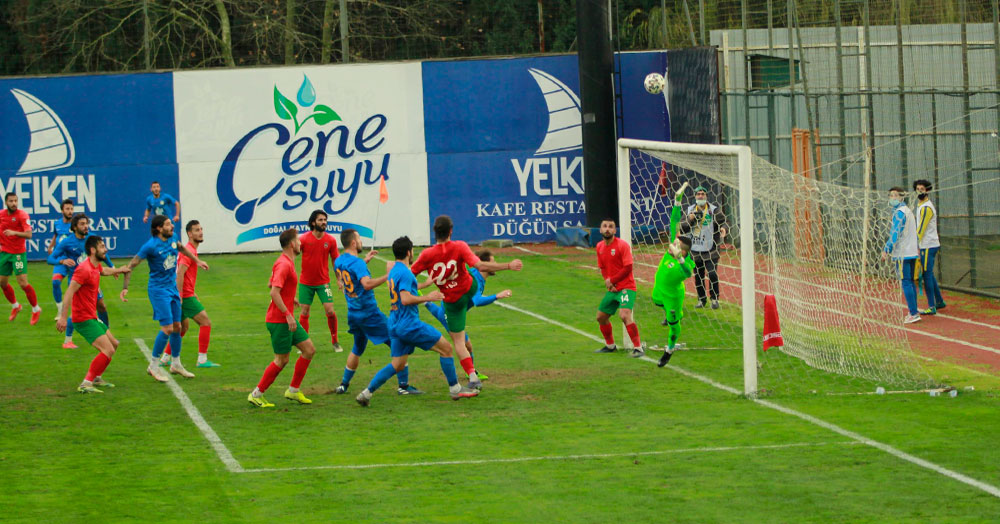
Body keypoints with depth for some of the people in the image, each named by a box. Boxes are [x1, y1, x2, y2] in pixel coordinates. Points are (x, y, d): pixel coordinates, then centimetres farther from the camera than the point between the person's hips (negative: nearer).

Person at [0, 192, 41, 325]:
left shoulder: (22, 215, -13)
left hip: (18, 253, -6)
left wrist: (14, 233, -36)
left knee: (23, 283, -11)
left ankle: (36, 309, 6)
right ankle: (15, 306, 34)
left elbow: (28, 234, -22)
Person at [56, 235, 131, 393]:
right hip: (84, 319, -10)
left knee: (113, 344, 22)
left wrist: (119, 270, 50)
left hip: (92, 317, 10)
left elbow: (104, 271, 38)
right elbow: (70, 292, -26)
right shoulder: (84, 269, -20)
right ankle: (86, 384, -16)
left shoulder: (96, 266, 10)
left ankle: (97, 378, 30)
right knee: (108, 351, -17)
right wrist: (63, 317, -31)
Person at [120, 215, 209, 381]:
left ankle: (176, 364, 26)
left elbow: (181, 248, 26)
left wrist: (197, 260, 32)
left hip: (172, 287, 7)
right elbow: (131, 265, -15)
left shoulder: (173, 238, 1)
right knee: (167, 328, -12)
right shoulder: (151, 246, -19)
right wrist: (125, 287, -20)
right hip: (158, 289, -7)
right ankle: (153, 366, 1)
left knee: (177, 327, 11)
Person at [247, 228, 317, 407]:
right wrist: (288, 315, -27)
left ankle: (293, 391, 16)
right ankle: (256, 395, 7)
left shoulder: (286, 262, 13)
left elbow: (271, 284, 26)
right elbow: (274, 292, -28)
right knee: (282, 360, -3)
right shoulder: (284, 264, -19)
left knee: (309, 350, 9)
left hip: (287, 319, 10)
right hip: (280, 320, -10)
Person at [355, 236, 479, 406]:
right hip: (409, 323, -9)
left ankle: (366, 393, 3)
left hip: (395, 324, 9)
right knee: (446, 348, 0)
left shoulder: (393, 269, 13)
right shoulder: (405, 272, -16)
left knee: (397, 365, 11)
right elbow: (406, 299, -26)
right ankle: (455, 389, 6)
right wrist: (427, 298, -17)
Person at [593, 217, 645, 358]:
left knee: (624, 315, -27)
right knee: (601, 317, 15)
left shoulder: (622, 245, -13)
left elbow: (628, 268, -16)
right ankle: (610, 346, 37)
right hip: (612, 288, 8)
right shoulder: (600, 246, 9)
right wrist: (607, 281, -4)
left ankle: (638, 347, -23)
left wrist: (611, 280, -13)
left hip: (626, 287, -8)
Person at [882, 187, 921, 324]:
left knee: (906, 283, -10)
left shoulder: (899, 213, -12)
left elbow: (895, 234, -19)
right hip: (912, 252, 10)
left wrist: (886, 250, -18)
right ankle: (913, 312, 16)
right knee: (910, 282, 14)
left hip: (902, 254, -10)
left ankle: (913, 314, -14)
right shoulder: (908, 211, 19)